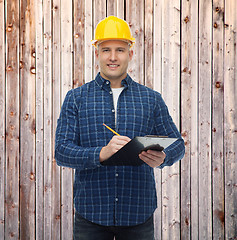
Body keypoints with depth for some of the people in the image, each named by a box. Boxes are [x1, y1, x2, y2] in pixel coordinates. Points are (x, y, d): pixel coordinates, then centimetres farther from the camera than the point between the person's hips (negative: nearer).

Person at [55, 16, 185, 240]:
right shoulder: (76, 98, 4)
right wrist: (101, 153, -23)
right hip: (91, 213, -1)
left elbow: (176, 143, 10)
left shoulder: (151, 99, 8)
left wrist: (162, 158, -14)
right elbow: (62, 151, -5)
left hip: (138, 213, 1)